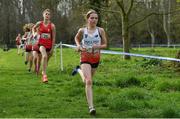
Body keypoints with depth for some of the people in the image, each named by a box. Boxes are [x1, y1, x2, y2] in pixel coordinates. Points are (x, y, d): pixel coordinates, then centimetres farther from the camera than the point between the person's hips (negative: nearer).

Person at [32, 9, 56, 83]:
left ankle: (43, 72, 41)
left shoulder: (52, 26, -7)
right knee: (44, 56, -28)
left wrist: (52, 49, -5)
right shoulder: (39, 23, -2)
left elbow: (53, 38, -4)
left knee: (46, 60, 13)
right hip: (41, 44, -1)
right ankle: (44, 75, -28)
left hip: (49, 45, 1)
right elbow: (34, 28, 21)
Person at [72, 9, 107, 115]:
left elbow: (105, 45, 1)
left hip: (96, 58, 3)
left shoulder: (100, 30, -6)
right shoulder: (82, 31, -6)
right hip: (85, 58, -3)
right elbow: (76, 38, 15)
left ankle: (79, 70, 54)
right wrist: (79, 46, -3)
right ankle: (91, 107, -16)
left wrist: (98, 46, -19)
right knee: (89, 82, -17)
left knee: (88, 80, 21)